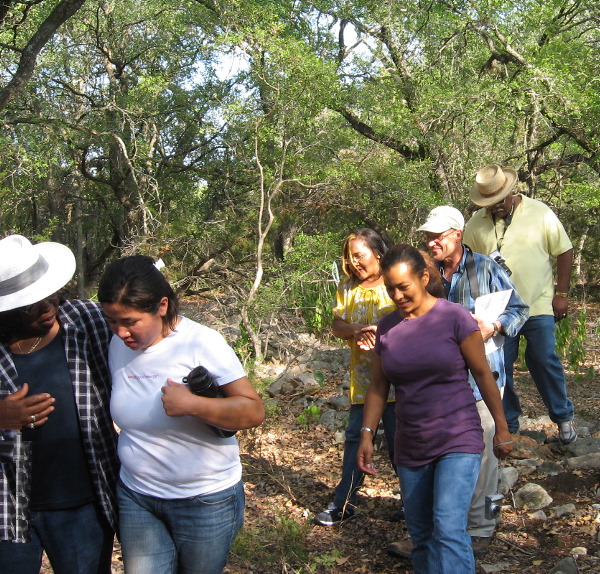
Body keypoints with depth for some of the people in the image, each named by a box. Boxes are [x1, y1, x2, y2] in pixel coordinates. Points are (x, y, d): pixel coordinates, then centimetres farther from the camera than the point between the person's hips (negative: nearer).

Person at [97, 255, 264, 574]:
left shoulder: (201, 343, -17)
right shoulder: (117, 346, -1)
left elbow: (254, 412, -18)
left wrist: (191, 404, -30)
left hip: (205, 499, -4)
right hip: (135, 497, 4)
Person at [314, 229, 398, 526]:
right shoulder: (347, 287, 8)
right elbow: (336, 325, 5)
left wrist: (382, 335, -25)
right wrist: (356, 331, -16)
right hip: (361, 379, 5)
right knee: (355, 437, 9)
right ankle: (343, 503, 17)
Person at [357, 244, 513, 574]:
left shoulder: (454, 317, -9)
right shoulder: (387, 326, 4)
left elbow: (482, 374, -4)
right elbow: (378, 385, 11)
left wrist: (501, 430, -1)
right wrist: (366, 435, 6)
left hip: (458, 442, -5)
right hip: (411, 448, 5)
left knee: (448, 530, -19)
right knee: (420, 536, 12)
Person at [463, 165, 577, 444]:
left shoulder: (540, 213, -6)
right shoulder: (476, 223, -2)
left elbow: (564, 251, 0)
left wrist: (561, 293, -3)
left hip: (538, 306, -2)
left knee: (544, 361, 1)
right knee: (499, 366, 6)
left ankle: (563, 416, 22)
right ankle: (508, 426, 20)